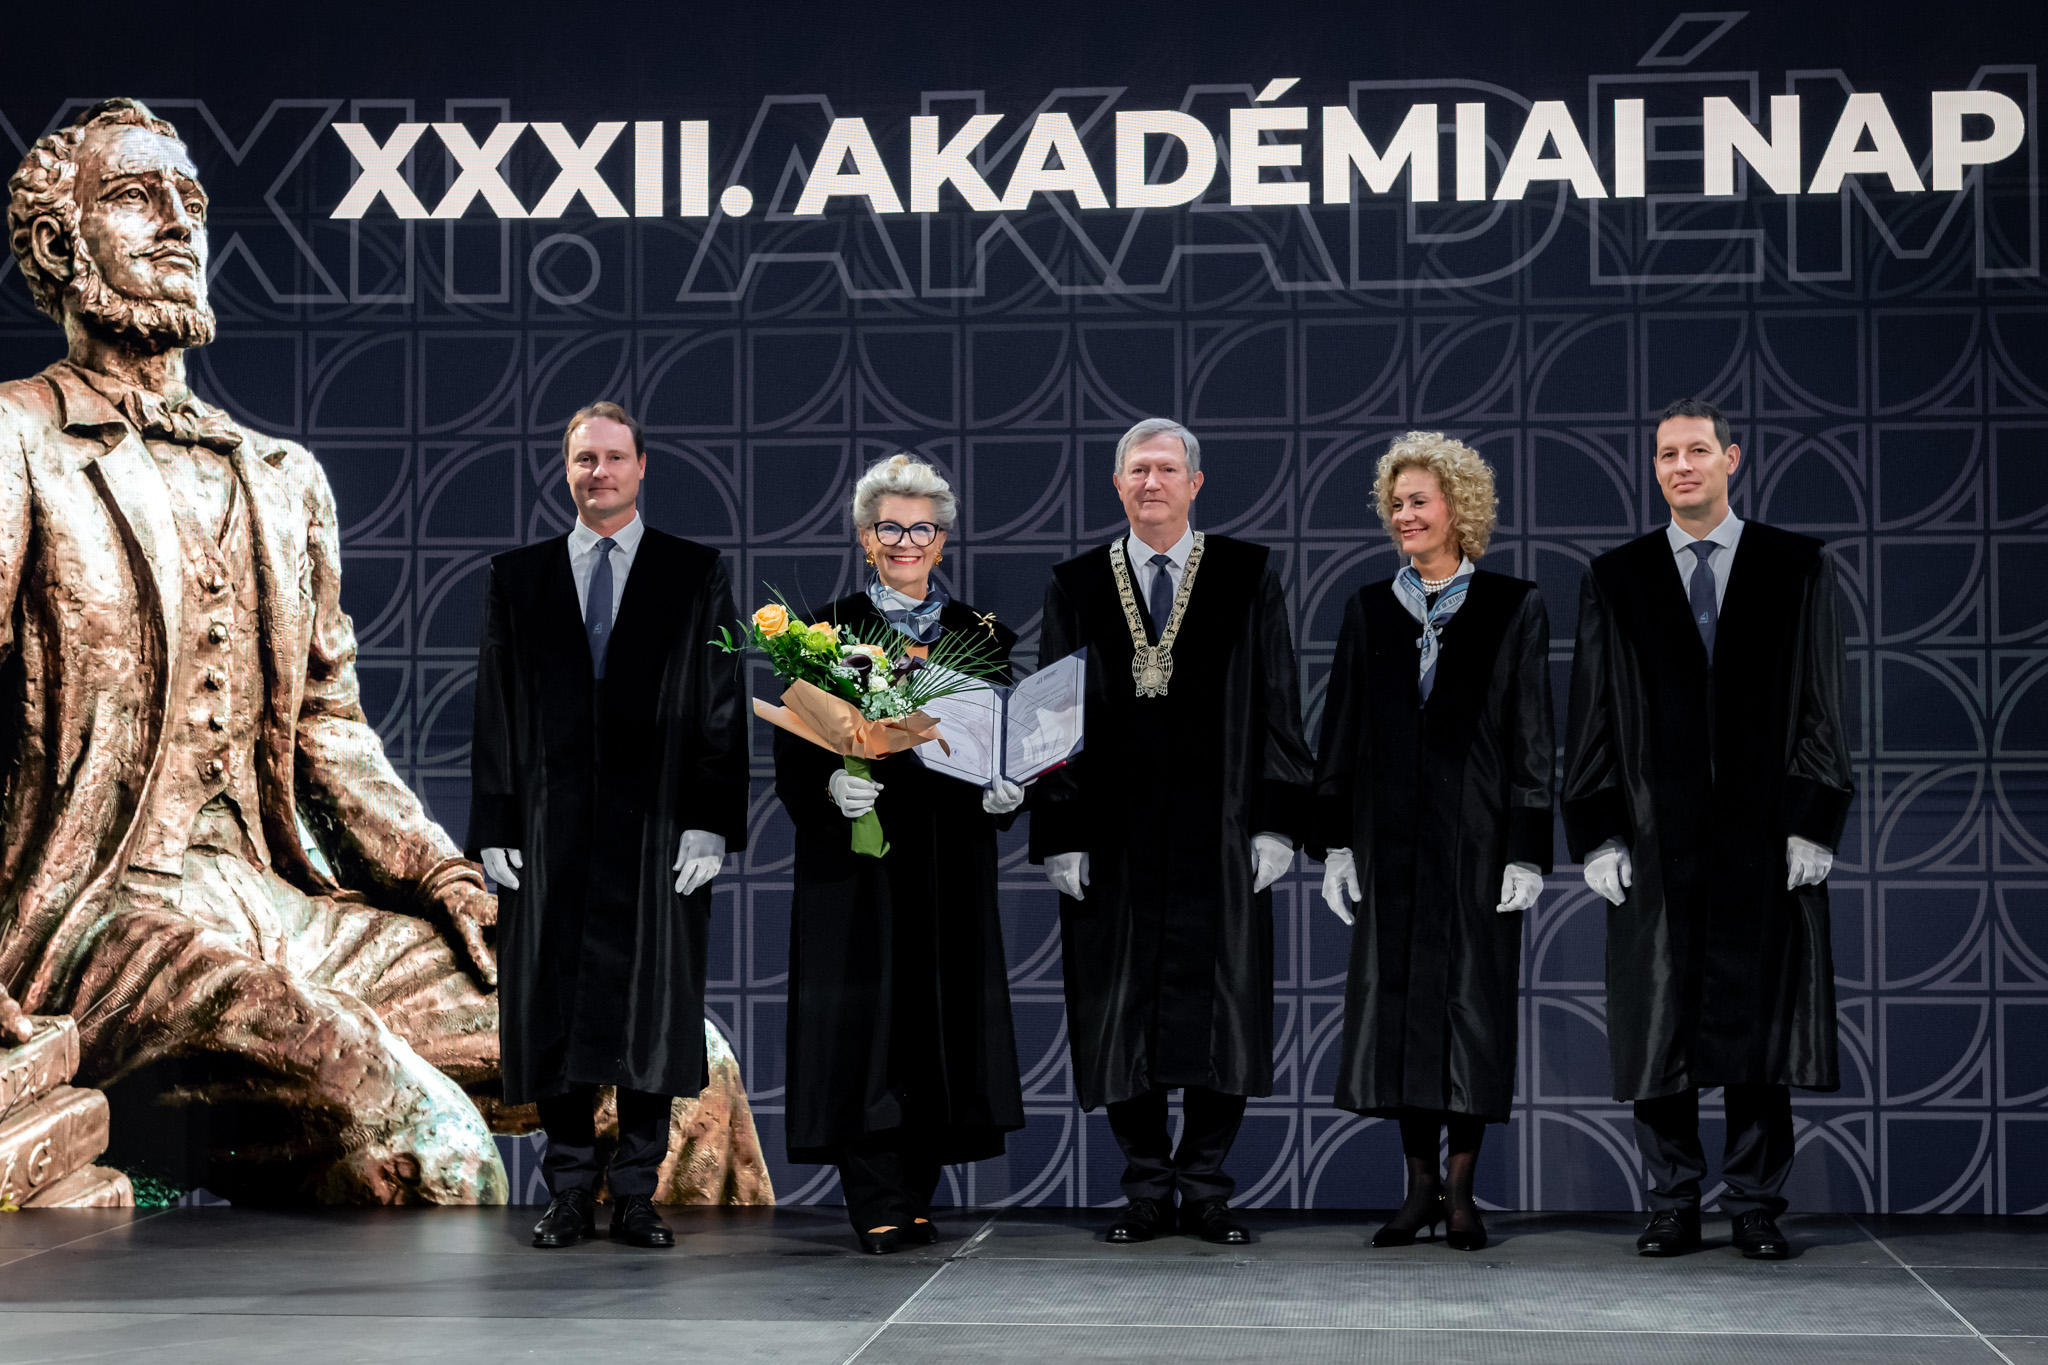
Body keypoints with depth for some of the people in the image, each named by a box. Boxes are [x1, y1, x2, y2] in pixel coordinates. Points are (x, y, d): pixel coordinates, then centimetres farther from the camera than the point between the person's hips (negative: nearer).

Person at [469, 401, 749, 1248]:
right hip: (551, 833, 1)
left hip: (658, 827, -1)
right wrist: (494, 827, 1)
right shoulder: (516, 579, 12)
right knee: (556, 1006, 2)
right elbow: (495, 711, 9)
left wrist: (711, 822, -7)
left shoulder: (695, 575, 7)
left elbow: (722, 707, 2)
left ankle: (637, 1194, 8)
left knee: (651, 1005, 0)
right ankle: (570, 1194, 10)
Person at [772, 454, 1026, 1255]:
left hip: (951, 860, 3)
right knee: (866, 1022, -6)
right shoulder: (829, 632, 4)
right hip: (857, 862, -3)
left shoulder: (982, 637, 12)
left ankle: (918, 1198, 11)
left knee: (942, 1020, 2)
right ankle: (879, 1207, -4)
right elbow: (794, 748, -1)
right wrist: (830, 787, -20)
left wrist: (1007, 792, -8)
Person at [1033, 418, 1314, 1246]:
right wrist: (1061, 836, -2)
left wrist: (1276, 825, -4)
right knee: (1124, 1013, 2)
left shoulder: (1249, 579, 6)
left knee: (1219, 1010, 1)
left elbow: (1277, 707, 3)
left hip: (1218, 834, -1)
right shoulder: (1076, 589, 8)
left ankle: (1206, 1188, 11)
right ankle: (1147, 1189, 12)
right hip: (1115, 837, 1)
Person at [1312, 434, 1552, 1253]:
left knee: (1473, 998, -1)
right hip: (1391, 838, 3)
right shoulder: (1370, 609, 9)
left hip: (1476, 837, -3)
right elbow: (1340, 731, 9)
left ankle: (1461, 1187, 7)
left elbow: (1532, 737, -1)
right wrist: (1334, 842, 4)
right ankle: (1421, 1185, 12)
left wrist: (1528, 851, -7)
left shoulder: (1513, 609, 1)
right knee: (1397, 1000, 3)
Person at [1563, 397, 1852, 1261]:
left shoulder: (1798, 570, 7)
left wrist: (1812, 825, -5)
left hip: (1765, 836, -1)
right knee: (1659, 1024, 1)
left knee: (1761, 1021, 2)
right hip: (1656, 838, 1)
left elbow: (1820, 705, 4)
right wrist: (1598, 834, -1)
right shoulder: (1615, 580, 9)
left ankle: (1755, 1207, 9)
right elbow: (1592, 715, 7)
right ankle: (1674, 1206, 9)